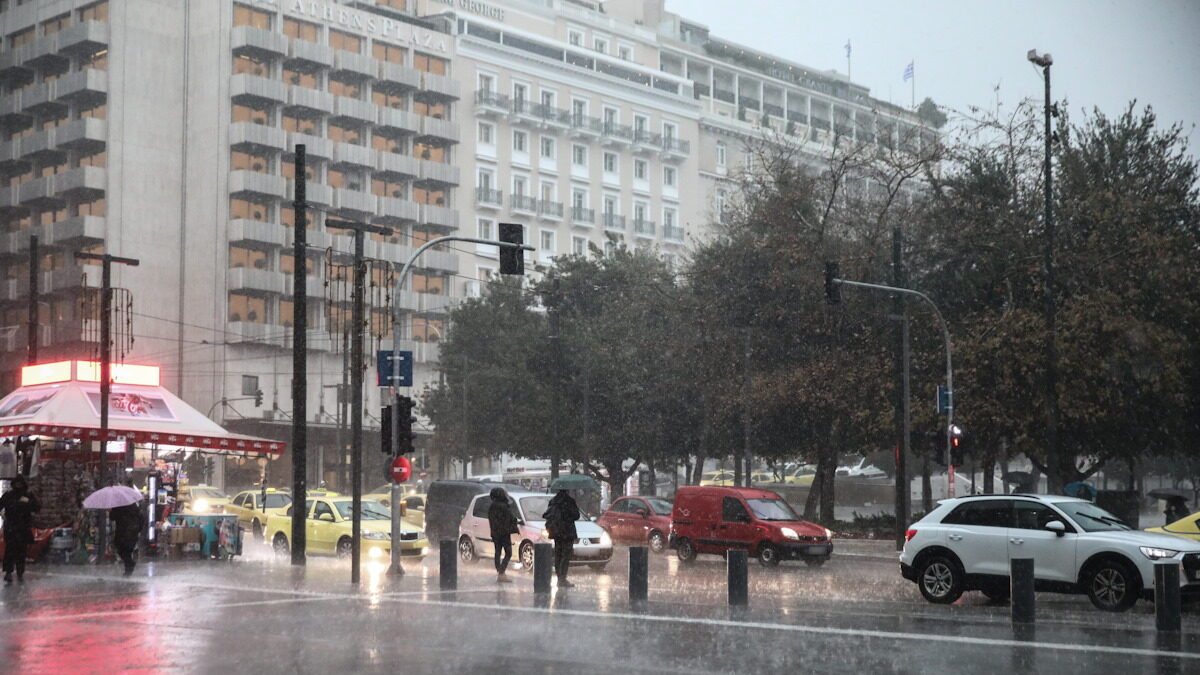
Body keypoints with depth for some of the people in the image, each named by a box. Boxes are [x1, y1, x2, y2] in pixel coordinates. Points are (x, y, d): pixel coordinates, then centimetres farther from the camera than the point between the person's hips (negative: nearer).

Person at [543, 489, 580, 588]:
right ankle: (562, 579, -9)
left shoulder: (553, 500, 5)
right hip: (567, 532, -6)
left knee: (558, 555, 12)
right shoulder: (569, 500, -13)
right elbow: (576, 516, -11)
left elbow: (547, 515, 8)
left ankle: (559, 578, 15)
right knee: (566, 555, -4)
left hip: (556, 532, 6)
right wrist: (577, 508, 7)